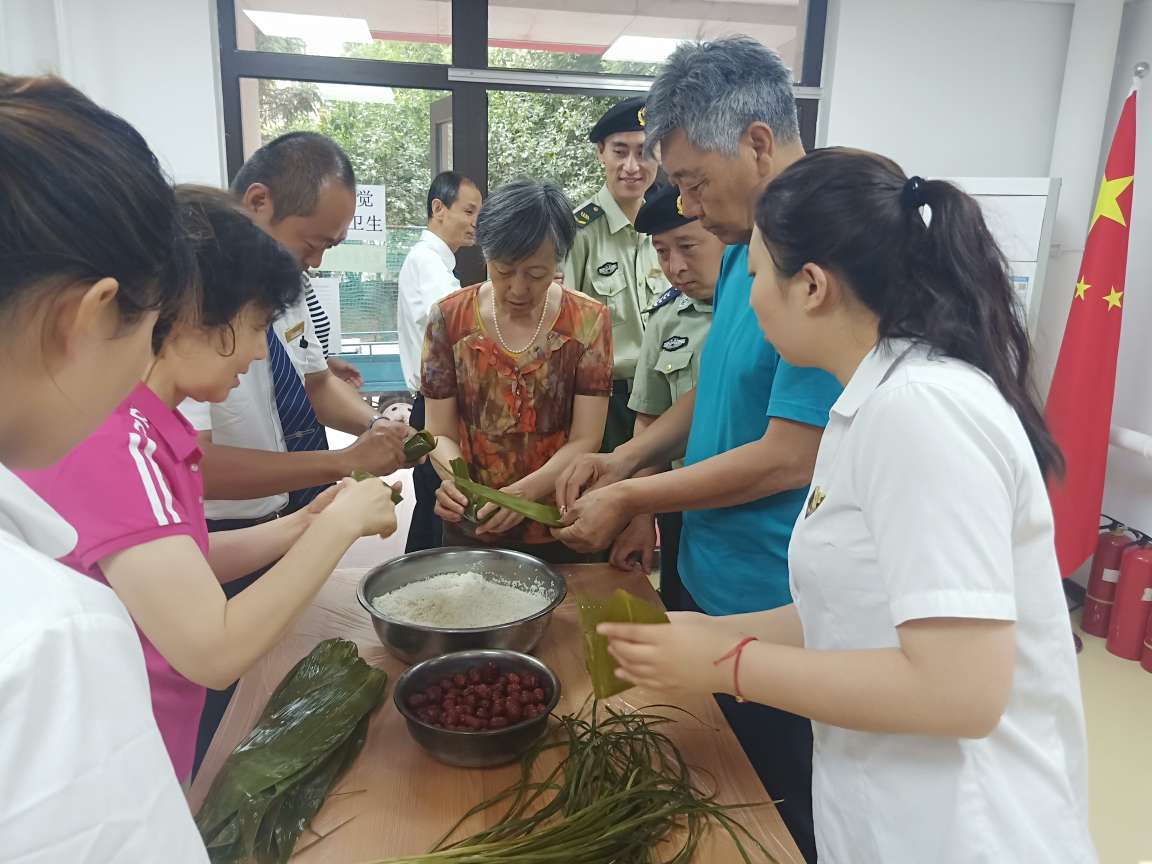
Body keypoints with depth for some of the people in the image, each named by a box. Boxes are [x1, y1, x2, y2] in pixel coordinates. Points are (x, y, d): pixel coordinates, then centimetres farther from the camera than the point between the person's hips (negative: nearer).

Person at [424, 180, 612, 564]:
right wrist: (454, 478, -26)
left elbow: (585, 440, -12)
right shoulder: (449, 318, -6)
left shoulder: (588, 321, -9)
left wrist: (527, 491, -28)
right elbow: (441, 433, -5)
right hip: (469, 530, 1)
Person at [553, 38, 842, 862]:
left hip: (772, 608, -8)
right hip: (708, 579, 8)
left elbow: (788, 458, -25)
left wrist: (632, 500, -15)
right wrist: (627, 457, 1)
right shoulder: (742, 252, 5)